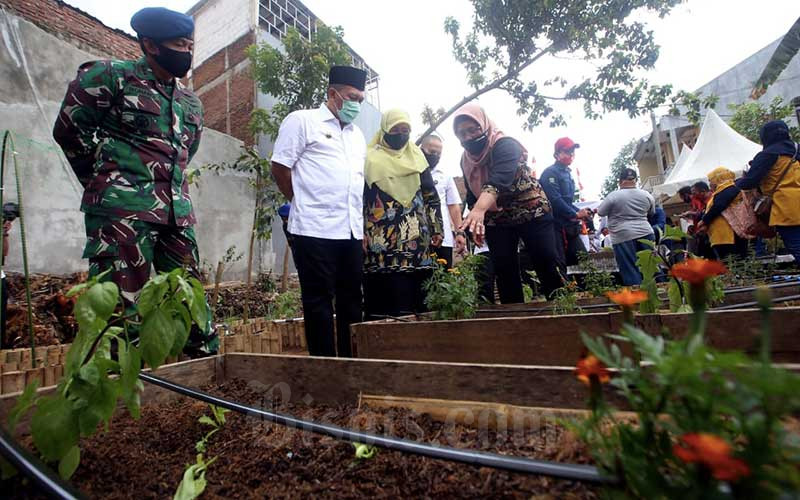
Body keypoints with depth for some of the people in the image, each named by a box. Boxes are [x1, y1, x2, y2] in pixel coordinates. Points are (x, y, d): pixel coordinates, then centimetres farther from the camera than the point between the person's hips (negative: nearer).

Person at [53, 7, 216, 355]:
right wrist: (106, 184, 11)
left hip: (177, 214, 6)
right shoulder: (112, 77, 1)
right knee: (119, 303, -4)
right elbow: (68, 130, 5)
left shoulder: (191, 103, 19)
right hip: (121, 211, -5)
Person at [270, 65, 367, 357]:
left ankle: (351, 360, 22)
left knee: (351, 300, 10)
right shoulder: (302, 120, 2)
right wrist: (303, 203, 5)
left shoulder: (357, 136, 22)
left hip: (352, 232, 7)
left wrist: (361, 227, 16)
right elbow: (280, 167, -2)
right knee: (319, 300, 0)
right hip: (315, 230, -6)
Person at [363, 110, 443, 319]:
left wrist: (437, 229, 10)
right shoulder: (370, 159, 4)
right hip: (382, 240, -3)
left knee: (417, 295, 4)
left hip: (417, 238, 3)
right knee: (384, 297, -4)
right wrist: (360, 234, -5)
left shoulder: (417, 156, 15)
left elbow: (431, 195, 15)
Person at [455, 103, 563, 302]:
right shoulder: (466, 159, 2)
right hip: (496, 221, 6)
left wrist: (479, 210, -56)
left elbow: (498, 180, -40)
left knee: (548, 267, -8)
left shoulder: (505, 145, -20)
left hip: (532, 213, -5)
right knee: (505, 274, 1)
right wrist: (474, 223, 0)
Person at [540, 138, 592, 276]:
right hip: (556, 224, -9)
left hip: (569, 225, 9)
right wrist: (575, 214, -12)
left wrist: (580, 212, 5)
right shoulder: (551, 172, -8)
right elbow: (555, 200, -19)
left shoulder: (567, 173, 20)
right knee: (559, 265, -9)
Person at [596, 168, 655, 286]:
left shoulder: (613, 196, -6)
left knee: (630, 271, -2)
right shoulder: (646, 195, 8)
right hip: (645, 233, 5)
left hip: (623, 237, -4)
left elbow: (600, 212, 3)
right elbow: (651, 212, 20)